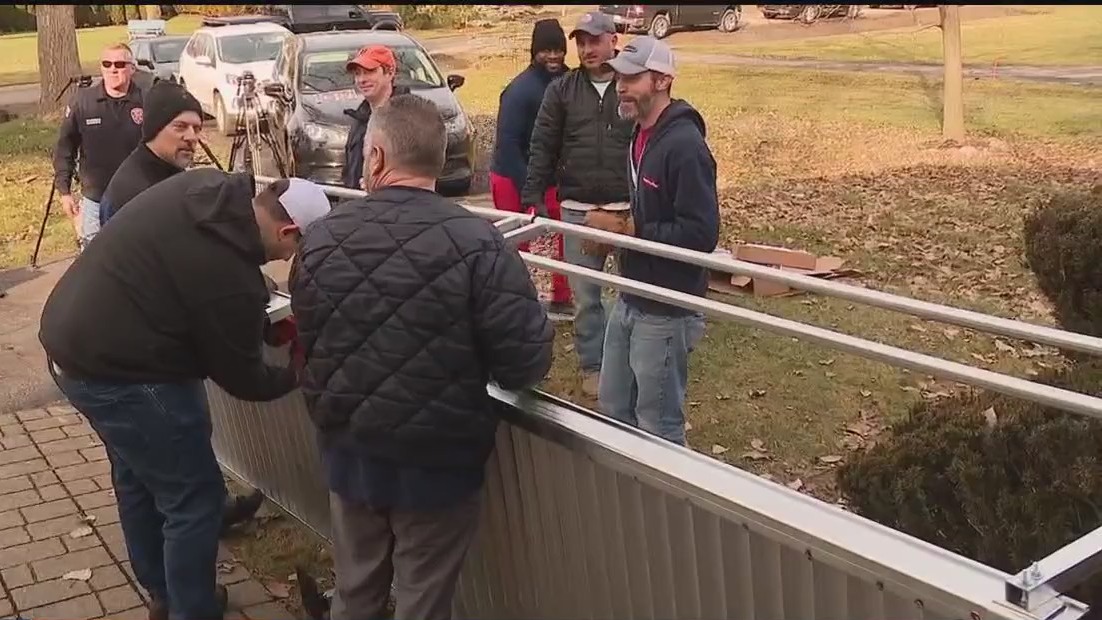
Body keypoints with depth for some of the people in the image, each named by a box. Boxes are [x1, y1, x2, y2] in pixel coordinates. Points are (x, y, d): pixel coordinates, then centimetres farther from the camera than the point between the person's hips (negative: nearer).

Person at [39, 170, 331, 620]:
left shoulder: (207, 185, -2)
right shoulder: (232, 277, -25)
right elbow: (240, 378, -11)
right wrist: (296, 376, 8)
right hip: (116, 368, -10)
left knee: (138, 477, 25)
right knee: (195, 499, 2)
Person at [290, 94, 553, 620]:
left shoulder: (321, 239, -5)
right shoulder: (476, 244, -20)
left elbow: (305, 346, 8)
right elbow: (527, 363, -19)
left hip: (348, 453, 4)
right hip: (437, 460, -3)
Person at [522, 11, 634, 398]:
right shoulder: (561, 90, 3)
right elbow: (543, 147, 2)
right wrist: (533, 198, -5)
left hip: (630, 208, -1)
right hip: (578, 211, 1)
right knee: (585, 295, 9)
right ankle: (592, 365, 22)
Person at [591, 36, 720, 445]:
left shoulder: (684, 145, -21)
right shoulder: (640, 135, 8)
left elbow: (700, 234, -26)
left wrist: (629, 230, -21)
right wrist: (616, 225, 3)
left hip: (665, 311, -9)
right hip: (630, 300, 9)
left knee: (658, 426, 6)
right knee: (614, 409, 21)